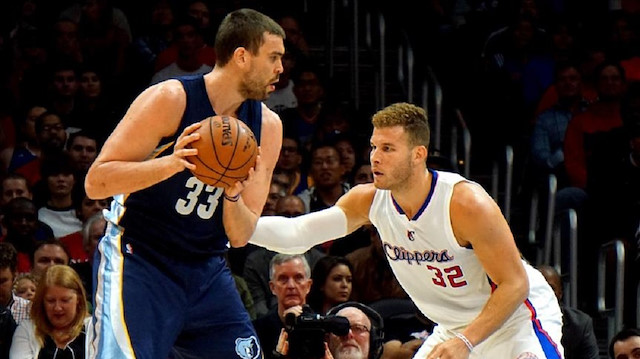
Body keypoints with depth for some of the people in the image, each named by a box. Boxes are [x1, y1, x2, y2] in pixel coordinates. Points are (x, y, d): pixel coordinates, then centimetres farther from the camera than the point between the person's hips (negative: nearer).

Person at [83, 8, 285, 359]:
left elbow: (240, 237, 3)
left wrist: (233, 195, -19)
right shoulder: (170, 99, -14)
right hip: (138, 261, -6)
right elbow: (95, 182, -17)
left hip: (206, 270, 6)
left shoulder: (267, 126, 3)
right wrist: (171, 164, -30)